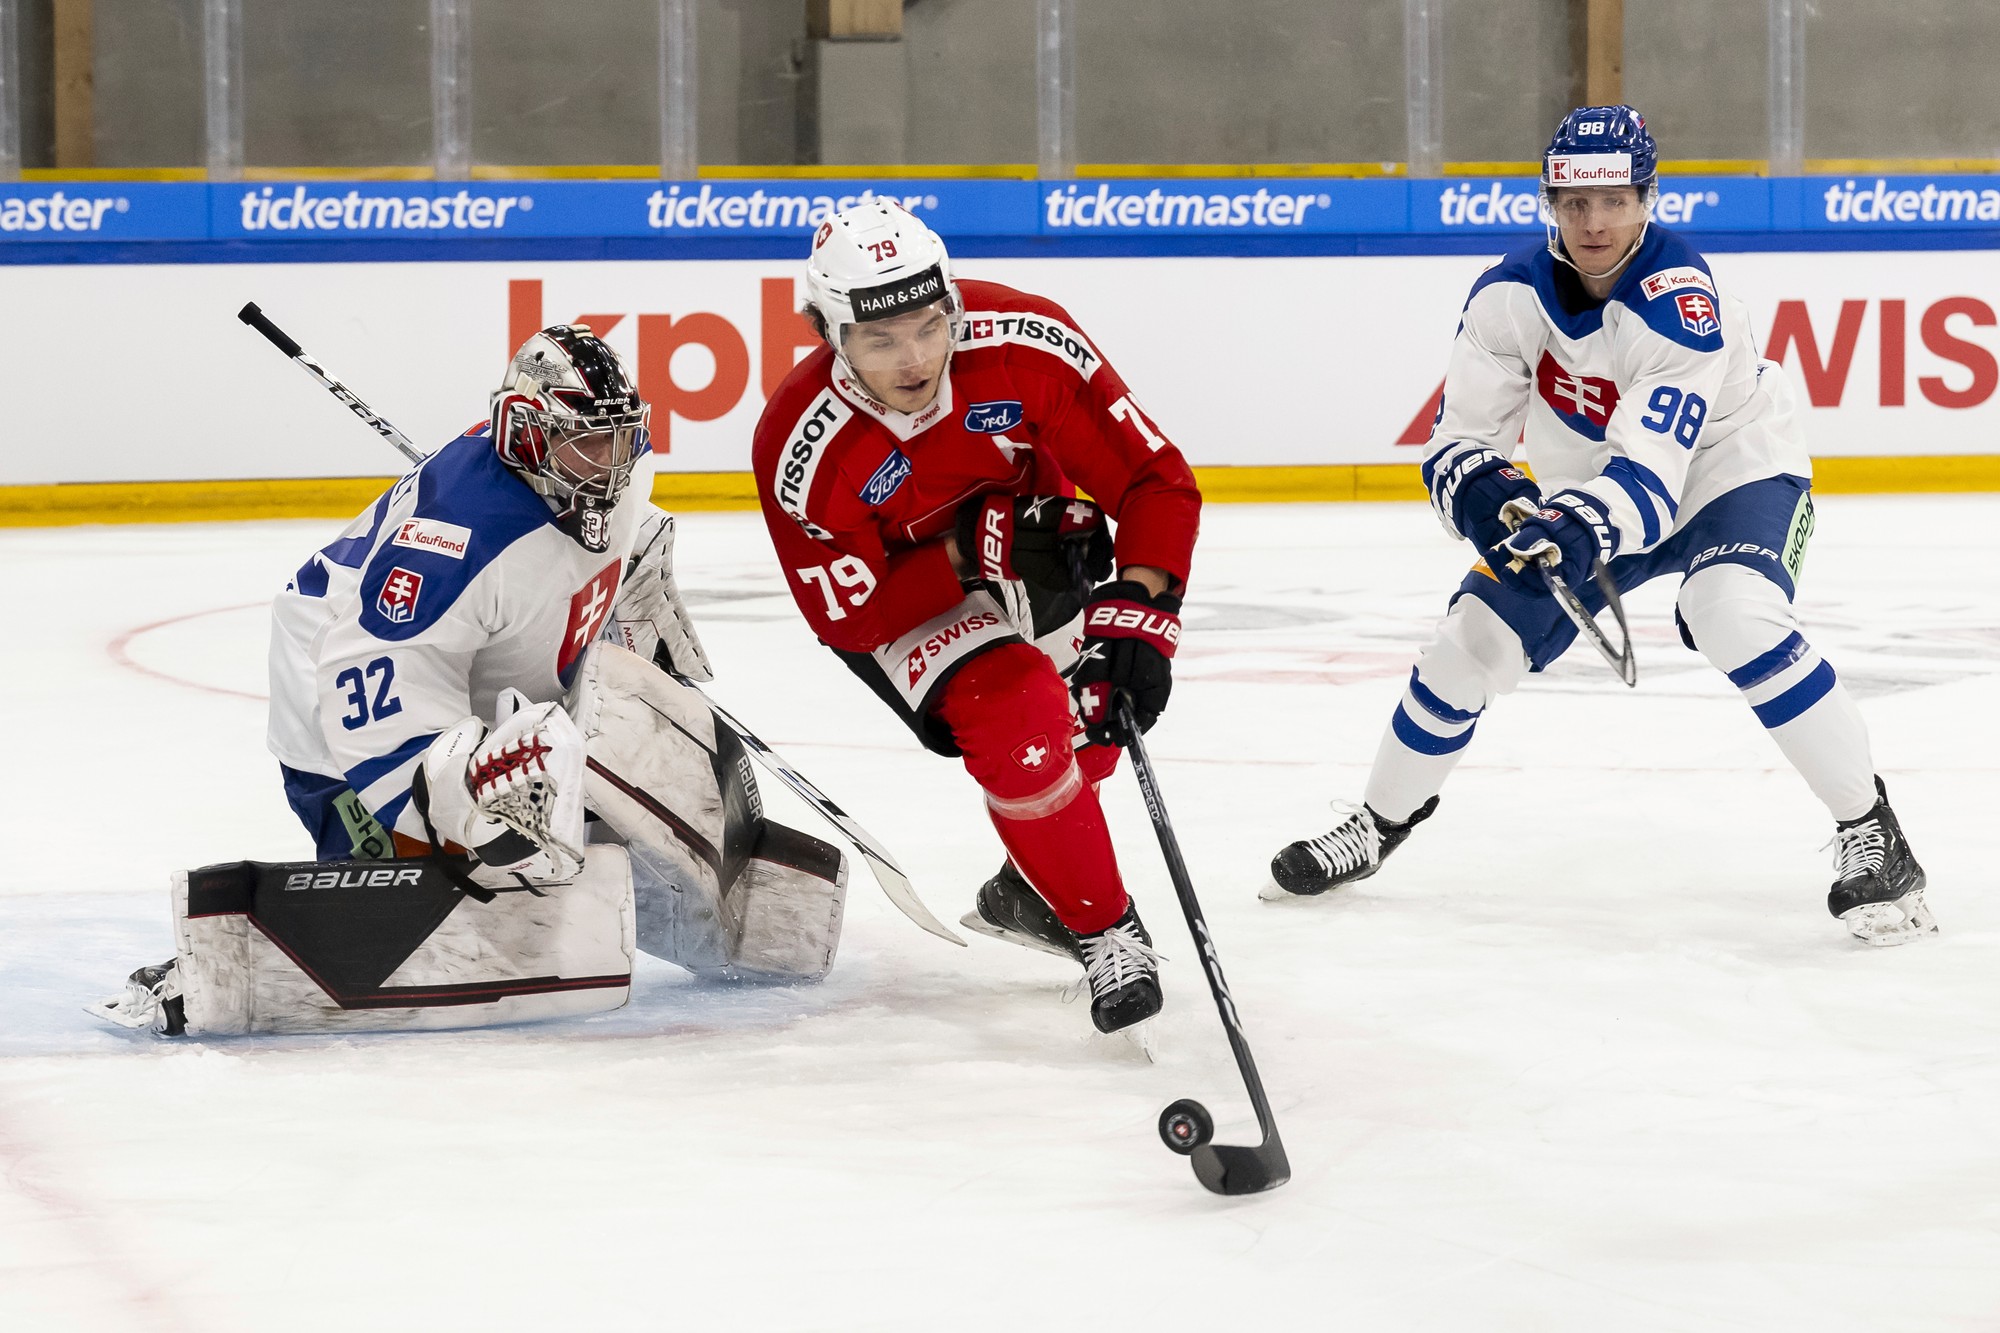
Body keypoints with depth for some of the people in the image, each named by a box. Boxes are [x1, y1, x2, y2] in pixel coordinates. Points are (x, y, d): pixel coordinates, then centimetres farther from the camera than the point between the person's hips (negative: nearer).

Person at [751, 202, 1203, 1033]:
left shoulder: (1027, 343, -32)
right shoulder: (801, 449, -34)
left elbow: (1156, 480, -25)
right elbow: (849, 615, -23)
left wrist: (1136, 619, -36)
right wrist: (969, 558, -33)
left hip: (1027, 540, 4)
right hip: (889, 595, -4)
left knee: (1086, 730, 2)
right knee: (1015, 717, -24)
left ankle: (1026, 896, 32)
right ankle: (1105, 933, -7)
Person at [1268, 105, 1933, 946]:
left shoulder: (1678, 302, -33)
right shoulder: (1510, 293, -17)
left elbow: (1651, 474, -39)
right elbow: (1457, 437, -13)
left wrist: (1582, 528, -56)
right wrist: (1481, 493, -35)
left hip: (1730, 473, -5)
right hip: (1585, 492, 6)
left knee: (1737, 618, -33)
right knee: (1474, 641, 0)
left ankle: (1870, 832, -22)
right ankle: (1379, 824, 24)